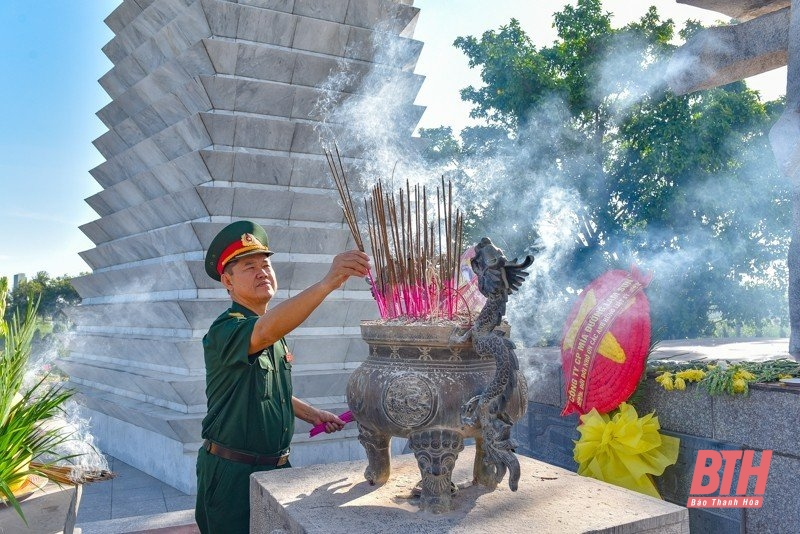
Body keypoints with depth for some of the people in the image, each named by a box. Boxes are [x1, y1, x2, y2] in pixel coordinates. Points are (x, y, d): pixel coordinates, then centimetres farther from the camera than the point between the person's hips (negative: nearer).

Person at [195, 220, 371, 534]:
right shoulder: (224, 331, -18)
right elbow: (264, 332, -42)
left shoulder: (275, 332, 11)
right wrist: (327, 283, -53)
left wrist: (312, 414, 10)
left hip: (276, 465, 8)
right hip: (231, 472, -8)